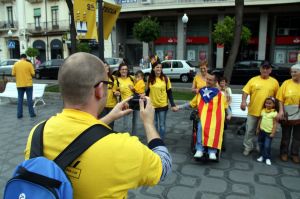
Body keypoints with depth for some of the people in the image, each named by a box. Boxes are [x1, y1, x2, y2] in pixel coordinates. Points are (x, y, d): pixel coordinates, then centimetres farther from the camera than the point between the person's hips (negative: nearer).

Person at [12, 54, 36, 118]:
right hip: (28, 84, -2)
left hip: (19, 84, 2)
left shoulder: (15, 64, 1)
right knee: (29, 99, 4)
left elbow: (13, 74, 2)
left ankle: (19, 114, 11)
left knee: (20, 99, 9)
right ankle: (31, 113, 7)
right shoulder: (29, 64, -6)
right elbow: (33, 73, -7)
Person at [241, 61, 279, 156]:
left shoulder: (274, 82, 1)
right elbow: (246, 91, -5)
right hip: (253, 111, 0)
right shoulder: (253, 80, -1)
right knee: (250, 130, 8)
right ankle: (248, 147, 23)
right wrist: (243, 101, -22)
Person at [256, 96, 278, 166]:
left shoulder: (274, 113, -12)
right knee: (261, 144, 13)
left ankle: (268, 158, 11)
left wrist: (273, 133, -14)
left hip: (269, 132, -5)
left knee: (267, 146, -5)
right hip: (262, 131, 5)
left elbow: (275, 124, -11)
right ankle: (262, 156, 28)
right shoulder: (263, 111, 4)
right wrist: (257, 129, 12)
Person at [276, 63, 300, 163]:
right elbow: (280, 99, -5)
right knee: (286, 135, 12)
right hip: (287, 114, -1)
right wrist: (281, 111, -14)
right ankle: (284, 153, 27)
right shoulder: (286, 83, -5)